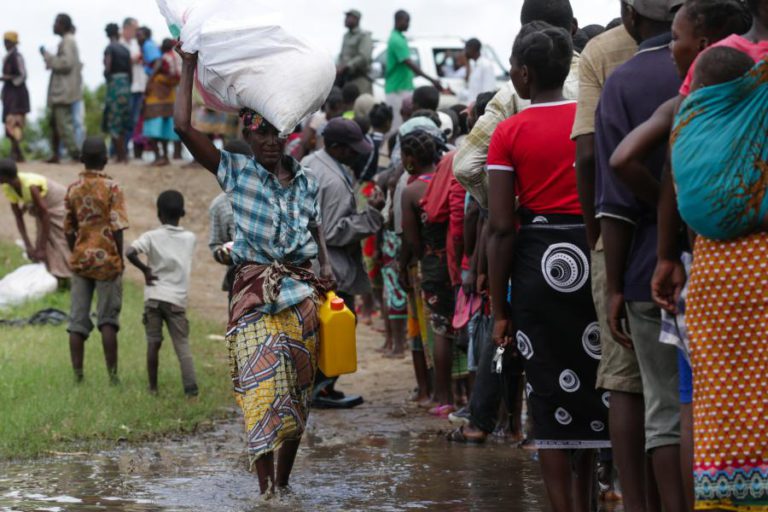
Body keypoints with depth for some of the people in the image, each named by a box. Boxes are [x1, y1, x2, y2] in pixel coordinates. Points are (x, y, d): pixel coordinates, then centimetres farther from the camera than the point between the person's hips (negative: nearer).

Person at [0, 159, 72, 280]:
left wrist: (42, 248, -26)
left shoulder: (31, 186, -39)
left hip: (60, 207, -7)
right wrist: (28, 245, -12)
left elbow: (45, 216, -31)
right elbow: (18, 217, -8)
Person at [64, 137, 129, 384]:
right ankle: (112, 375, 1)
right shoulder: (111, 188, -9)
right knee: (108, 320, 2)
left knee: (77, 321, 5)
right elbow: (117, 227, -12)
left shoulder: (73, 189, 4)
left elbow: (69, 229, 8)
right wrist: (121, 260, -3)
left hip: (80, 260, 4)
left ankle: (78, 375, 4)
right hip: (107, 260, -3)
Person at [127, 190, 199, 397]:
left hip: (154, 296, -1)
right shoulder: (190, 238, 6)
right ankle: (191, 386, -15)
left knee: (153, 342, 8)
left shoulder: (152, 236, -3)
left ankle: (153, 386, 12)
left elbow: (130, 252, -18)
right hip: (178, 299, 1)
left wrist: (145, 270, -6)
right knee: (182, 344, 0)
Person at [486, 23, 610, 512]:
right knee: (594, 385, 14)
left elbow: (501, 227, -6)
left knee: (550, 394, 5)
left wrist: (499, 309, 0)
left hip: (538, 262, -2)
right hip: (596, 253, 2)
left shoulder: (509, 132, -3)